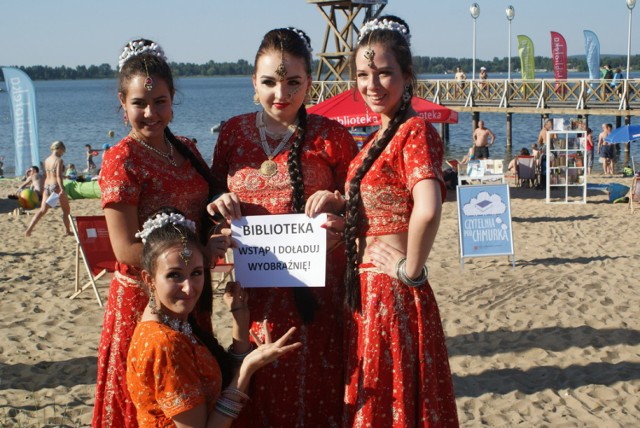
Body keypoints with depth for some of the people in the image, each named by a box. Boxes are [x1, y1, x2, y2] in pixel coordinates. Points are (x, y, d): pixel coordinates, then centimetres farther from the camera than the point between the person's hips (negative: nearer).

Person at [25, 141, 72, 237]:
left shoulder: (46, 160, 9)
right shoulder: (59, 160, -12)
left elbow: (45, 176, 16)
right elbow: (59, 176, -21)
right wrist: (62, 189, -25)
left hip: (47, 186, 6)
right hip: (56, 187, -6)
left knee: (42, 210, 7)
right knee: (66, 210, 11)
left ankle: (29, 229, -6)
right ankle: (68, 231, 17)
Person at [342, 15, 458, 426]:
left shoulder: (416, 130, -16)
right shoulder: (380, 136, 12)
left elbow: (427, 210, -32)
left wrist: (412, 270, -20)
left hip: (394, 296, -9)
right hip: (367, 294, 9)